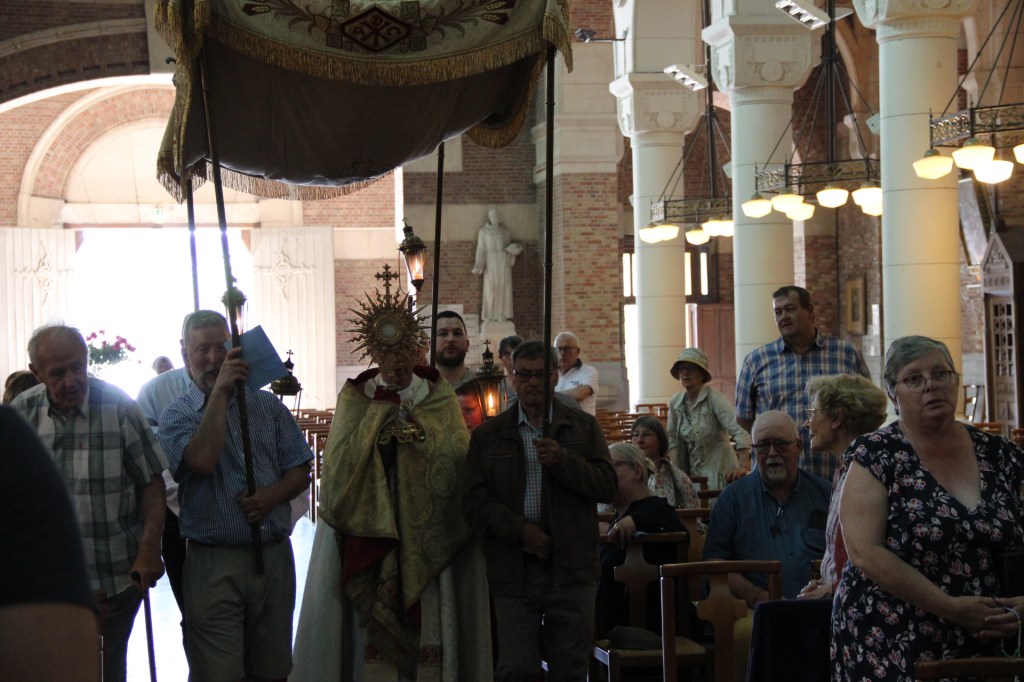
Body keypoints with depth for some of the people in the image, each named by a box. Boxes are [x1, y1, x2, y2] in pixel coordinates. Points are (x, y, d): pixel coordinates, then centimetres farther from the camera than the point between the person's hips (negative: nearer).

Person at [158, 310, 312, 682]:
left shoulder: (268, 406, 11)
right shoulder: (177, 414, 2)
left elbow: (299, 470, 10)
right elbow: (202, 460, -19)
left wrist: (272, 495, -11)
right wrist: (220, 392, -15)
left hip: (273, 557, 3)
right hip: (213, 564, -3)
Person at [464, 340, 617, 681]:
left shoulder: (584, 426, 9)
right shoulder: (488, 435, 8)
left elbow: (607, 486, -1)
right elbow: (475, 501, 1)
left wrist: (563, 461, -15)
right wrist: (521, 530, -12)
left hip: (571, 568, 1)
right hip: (514, 572, 0)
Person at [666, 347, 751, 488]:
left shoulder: (715, 399, -14)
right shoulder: (675, 403, 3)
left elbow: (740, 433, -22)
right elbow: (672, 440, 12)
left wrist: (743, 467, -32)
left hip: (718, 473, -5)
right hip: (692, 473, 5)